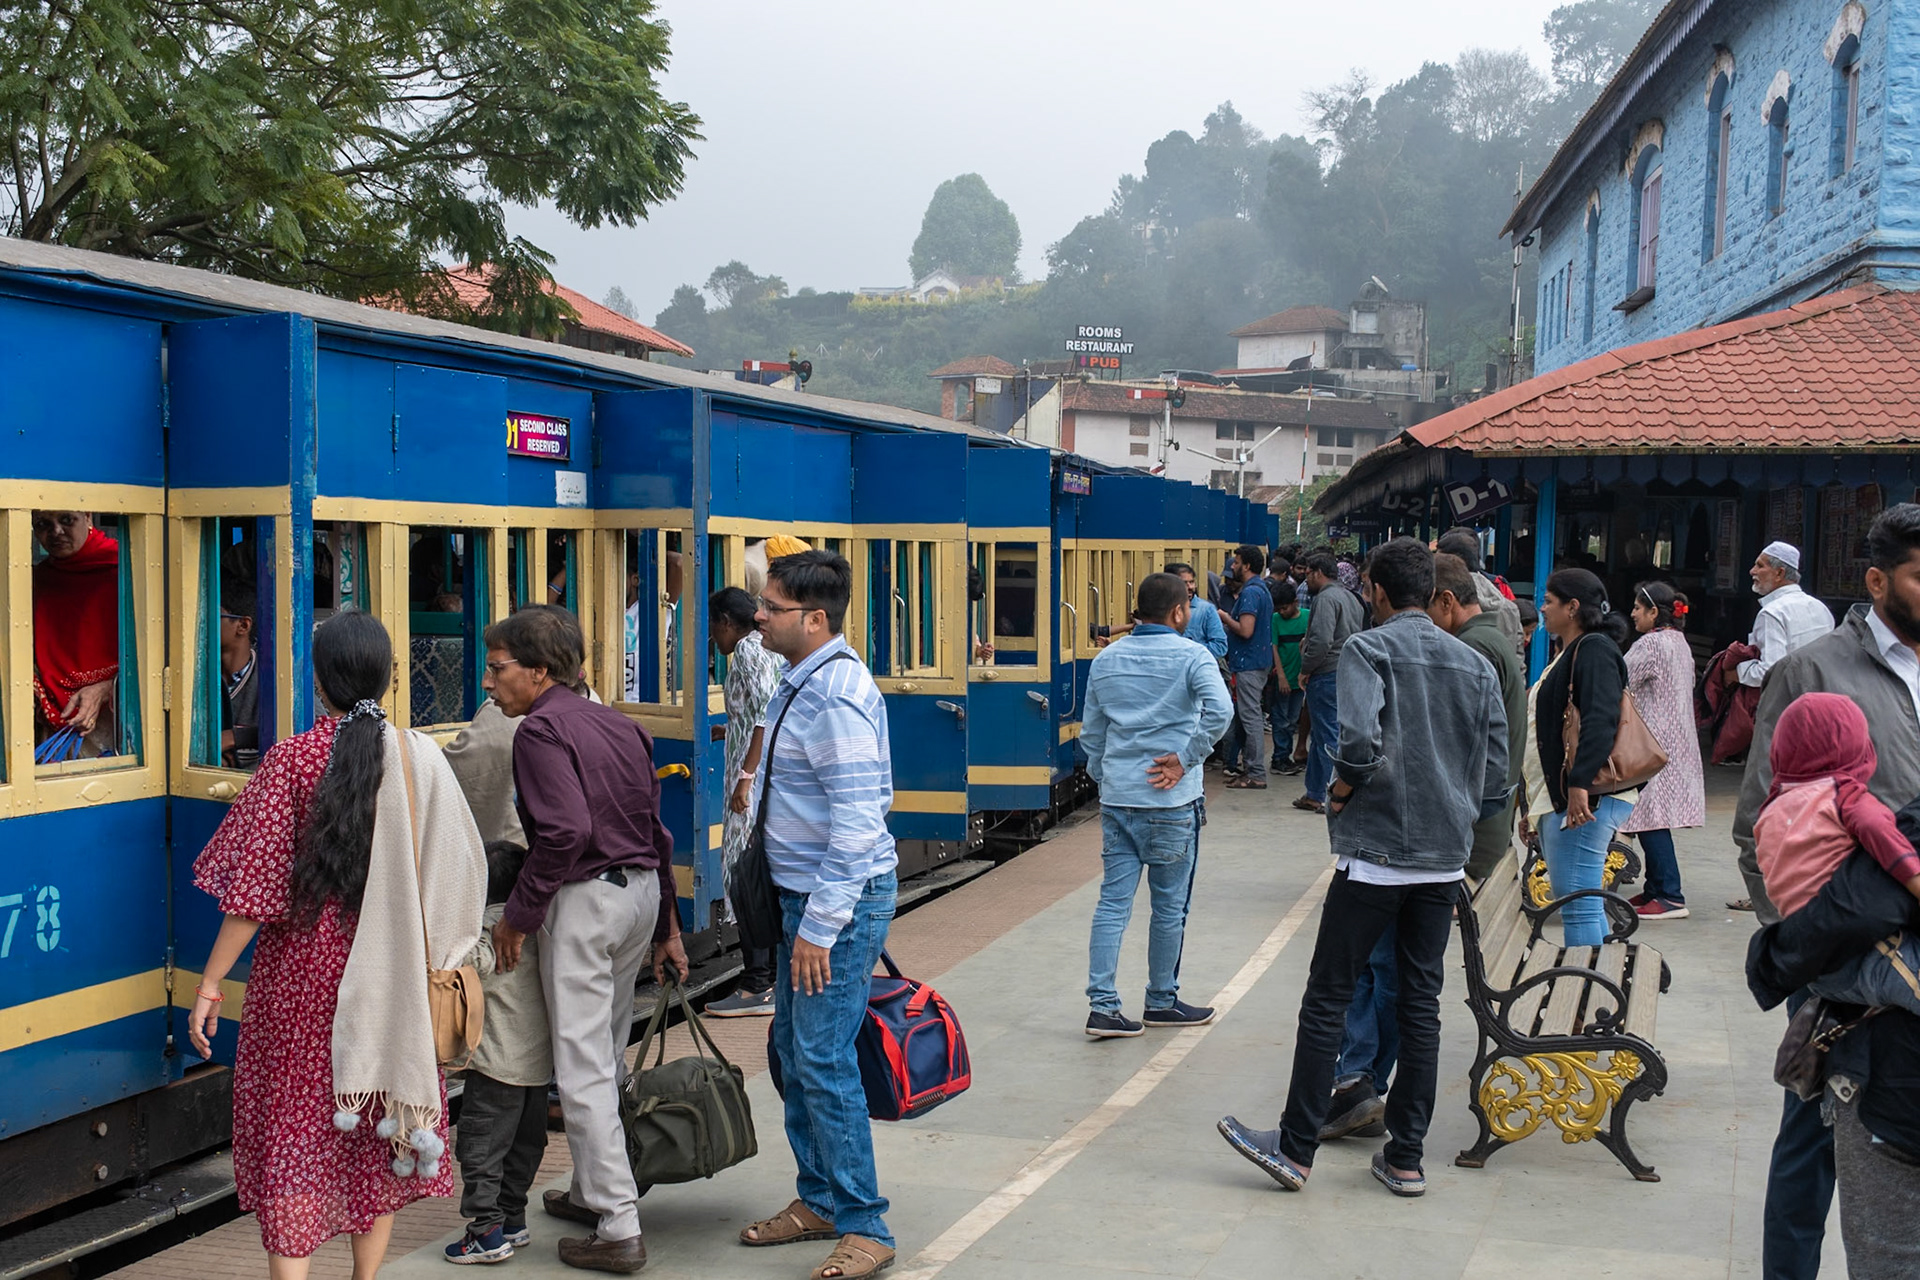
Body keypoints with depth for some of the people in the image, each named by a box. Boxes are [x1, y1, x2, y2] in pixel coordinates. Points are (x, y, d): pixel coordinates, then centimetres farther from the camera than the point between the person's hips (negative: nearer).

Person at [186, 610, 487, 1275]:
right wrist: (439, 963, 15)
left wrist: (210, 983, -7)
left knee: (293, 1127, 5)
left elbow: (256, 884, -14)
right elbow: (458, 872, 1)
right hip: (394, 976, 3)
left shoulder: (293, 760, -12)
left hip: (303, 972, -3)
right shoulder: (421, 758, -4)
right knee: (381, 1126, 17)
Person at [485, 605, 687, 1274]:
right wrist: (666, 927, 20)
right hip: (643, 890, 9)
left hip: (585, 899, -9)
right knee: (608, 1056, 20)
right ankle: (593, 1191, 33)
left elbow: (564, 831, -24)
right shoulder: (618, 724, 13)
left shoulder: (541, 730, -12)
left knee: (582, 1068, -3)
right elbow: (656, 831, 15)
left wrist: (516, 916, -16)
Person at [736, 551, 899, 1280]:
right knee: (792, 1052, 16)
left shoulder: (836, 695, -21)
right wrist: (799, 916, 20)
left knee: (822, 1060, -8)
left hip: (842, 897, -10)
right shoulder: (800, 684, 11)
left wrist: (820, 926, -23)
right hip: (801, 892, 10)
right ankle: (818, 1200, 29)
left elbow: (856, 822, -24)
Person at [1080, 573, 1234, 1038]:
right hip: (1171, 801, -4)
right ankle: (1162, 1002, 21)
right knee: (1169, 906, 9)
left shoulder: (1106, 660, 9)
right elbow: (1219, 711, -24)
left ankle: (1102, 1006, 0)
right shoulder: (1191, 656, -7)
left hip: (1117, 800, 5)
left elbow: (1091, 732, 15)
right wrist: (1186, 760, -14)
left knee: (1113, 901, 5)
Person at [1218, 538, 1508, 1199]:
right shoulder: (1476, 664, 10)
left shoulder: (1368, 649, -7)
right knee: (1421, 1005, 10)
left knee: (1327, 999, 2)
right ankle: (1405, 1158, 14)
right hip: (1446, 862, 5)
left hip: (1375, 854, -5)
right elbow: (1496, 777, 8)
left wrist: (1339, 794, -6)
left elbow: (1360, 741, -23)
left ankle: (1295, 1148, 6)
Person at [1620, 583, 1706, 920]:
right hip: (1677, 740, 10)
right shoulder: (1680, 642, 16)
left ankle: (1671, 897, -10)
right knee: (1654, 817, 13)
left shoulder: (1651, 644, -14)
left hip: (1655, 744, -10)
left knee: (1652, 818, -9)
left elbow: (1618, 684, -17)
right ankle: (1655, 889, 18)